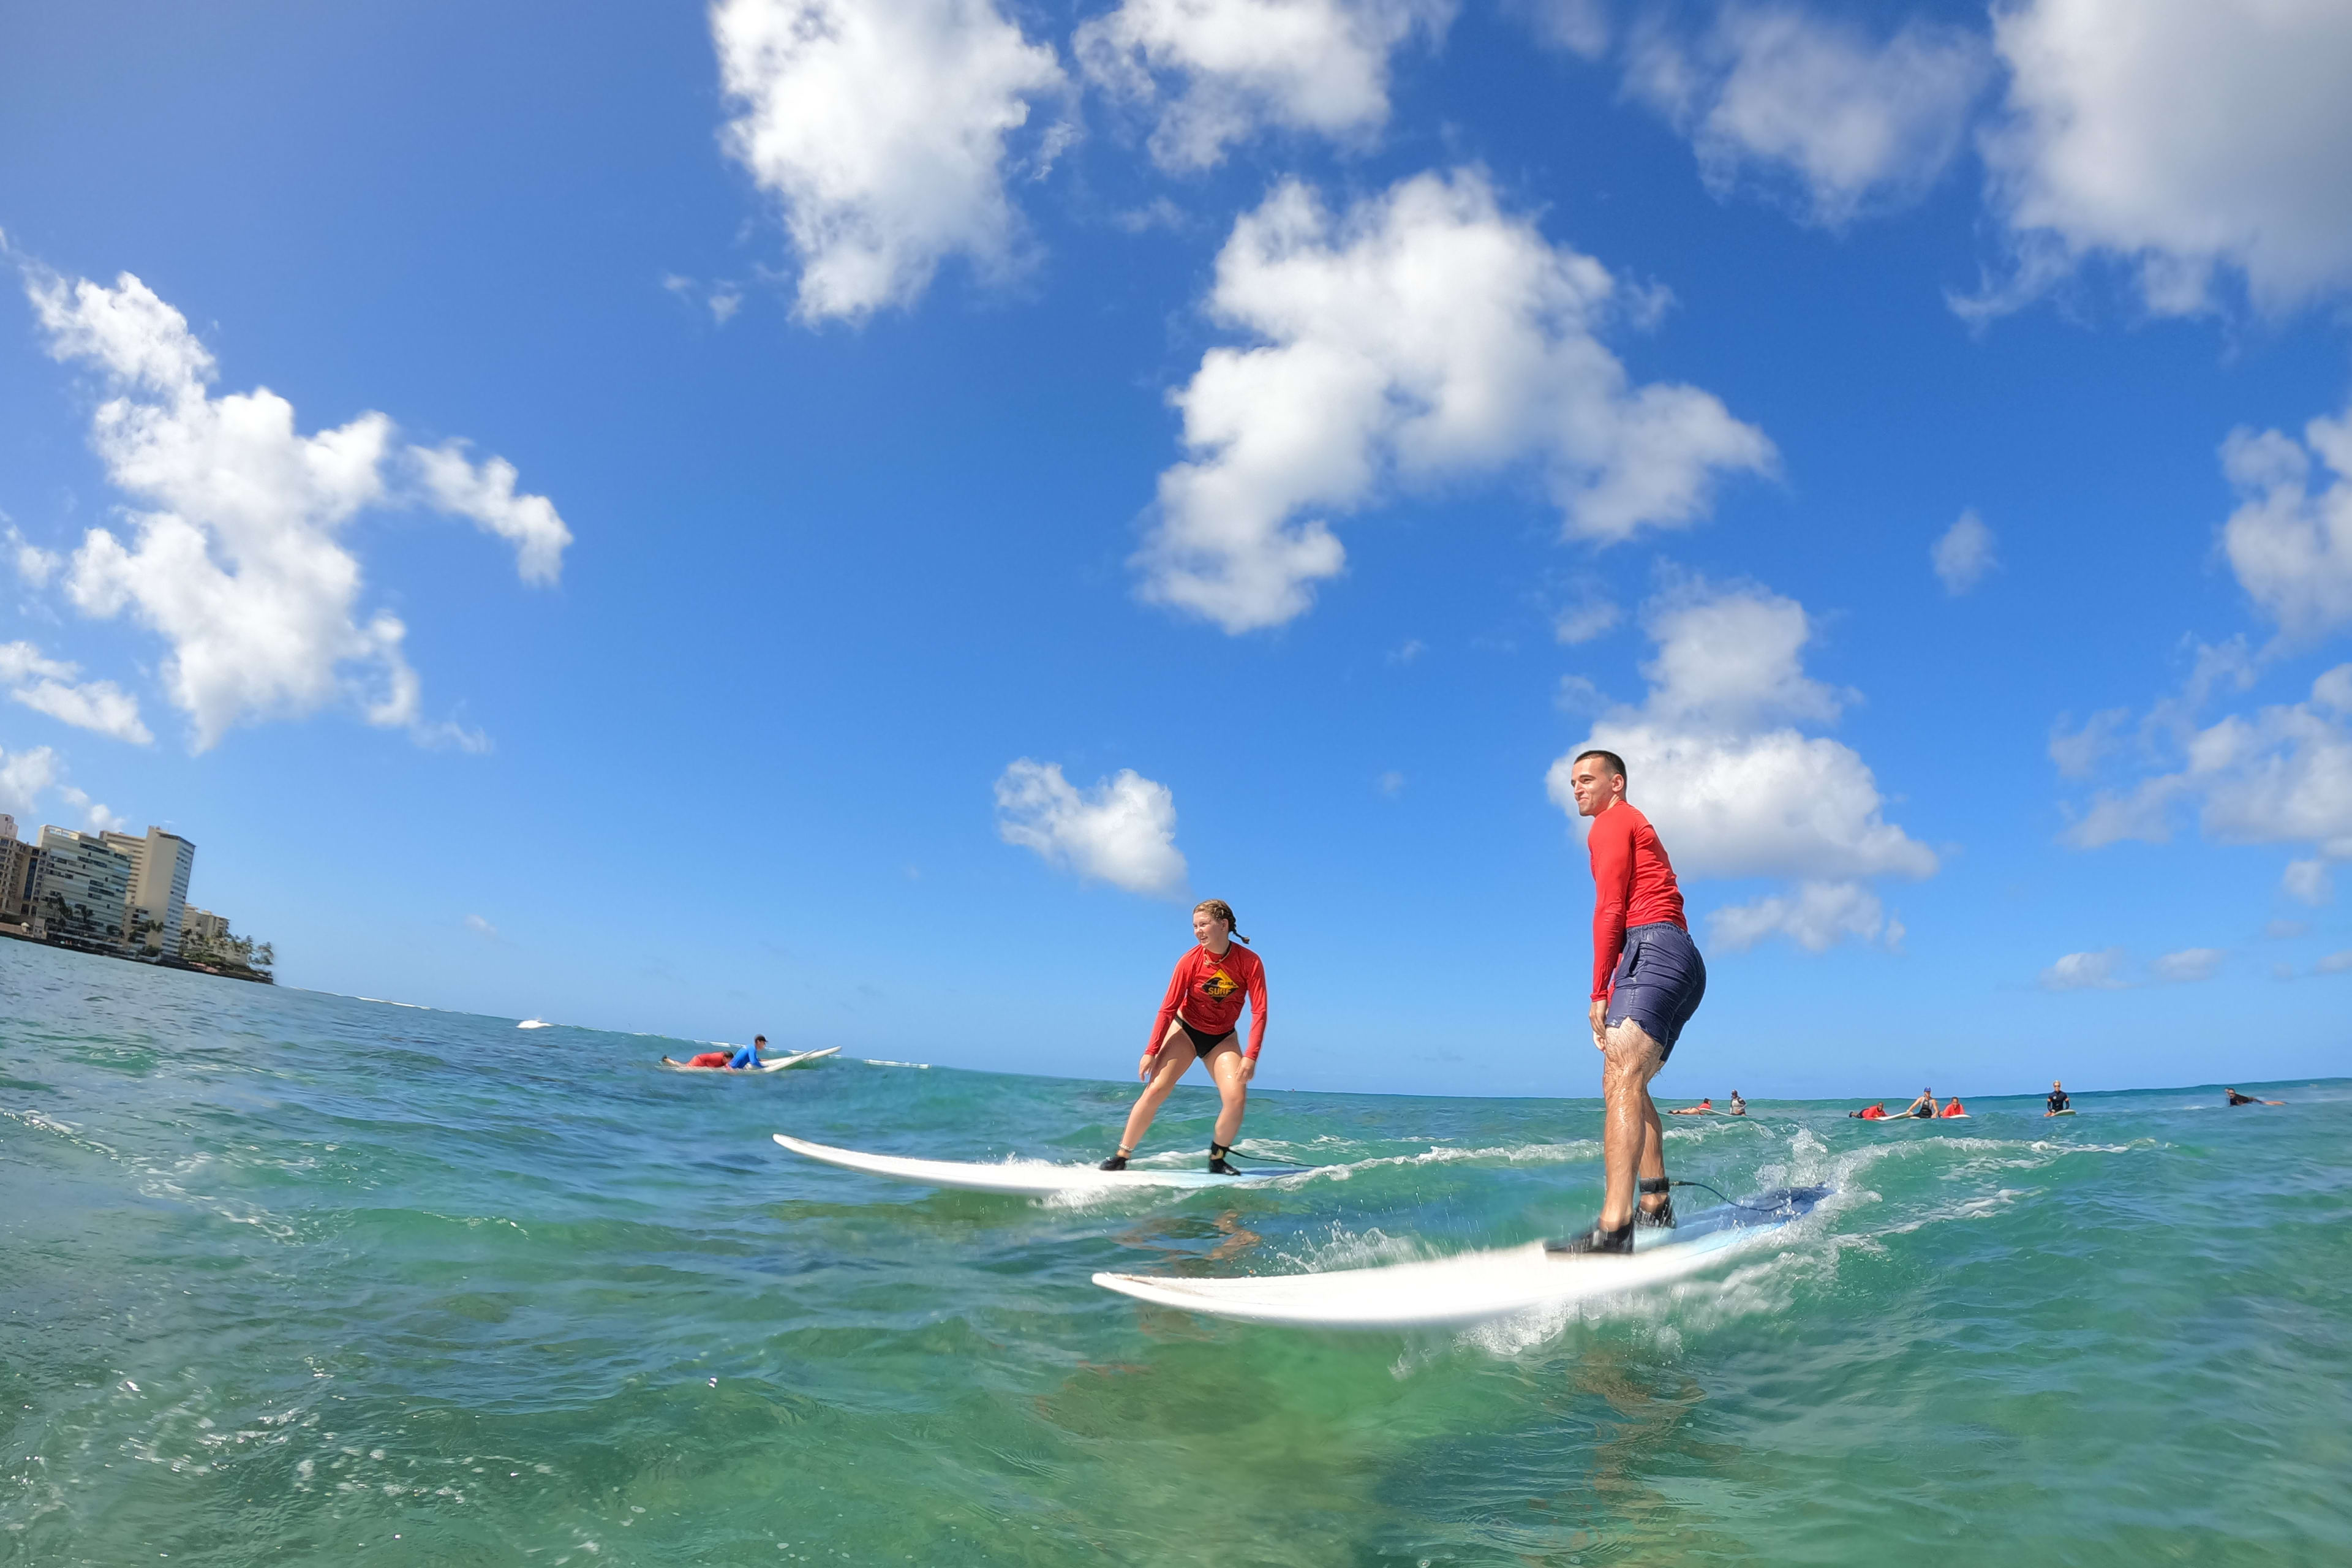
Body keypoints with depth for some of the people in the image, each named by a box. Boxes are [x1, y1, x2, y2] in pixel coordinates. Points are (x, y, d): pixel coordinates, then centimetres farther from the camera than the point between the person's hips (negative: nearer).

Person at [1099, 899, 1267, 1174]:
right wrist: (1151, 1051, -18)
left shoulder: (1249, 962, -19)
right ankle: (1120, 1158, -1)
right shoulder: (1190, 961, -18)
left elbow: (1259, 1011, -19)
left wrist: (1251, 1057, -27)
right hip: (1185, 1031, 0)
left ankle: (1217, 1160, 4)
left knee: (1237, 1097, -18)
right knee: (1155, 1090, -13)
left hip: (1222, 1038, 1)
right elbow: (1168, 1008, -15)